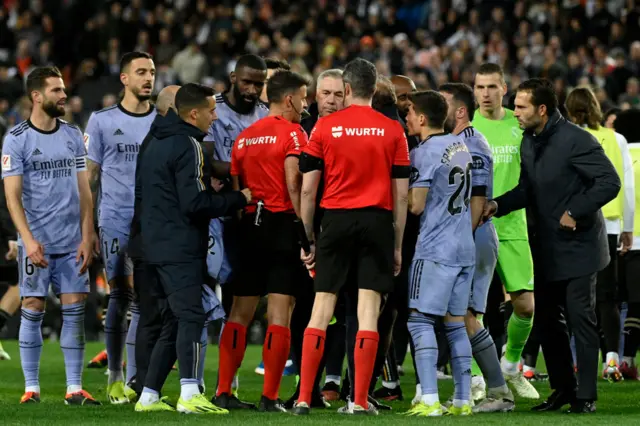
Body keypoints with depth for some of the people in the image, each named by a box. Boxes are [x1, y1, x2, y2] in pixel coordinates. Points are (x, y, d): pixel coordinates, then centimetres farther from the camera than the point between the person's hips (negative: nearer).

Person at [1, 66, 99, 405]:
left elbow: (83, 190, 10)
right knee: (33, 309, -1)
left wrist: (87, 237, 1)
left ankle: (74, 388, 4)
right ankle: (31, 387, 6)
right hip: (36, 243, -4)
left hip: (72, 243, 4)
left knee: (75, 311, 1)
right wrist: (29, 239, -19)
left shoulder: (73, 135, 9)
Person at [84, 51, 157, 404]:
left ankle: (134, 381, -4)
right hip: (114, 222, -1)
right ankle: (115, 378, 13)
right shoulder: (102, 121, 5)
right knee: (119, 299, 2)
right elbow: (90, 177, 8)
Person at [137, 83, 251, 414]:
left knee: (173, 321, 14)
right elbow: (195, 203, -19)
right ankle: (190, 395, -24)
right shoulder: (189, 146, -12)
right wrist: (239, 199, -9)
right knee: (191, 317, -14)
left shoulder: (157, 144, 18)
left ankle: (148, 395, 13)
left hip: (156, 247, 9)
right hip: (181, 249, -9)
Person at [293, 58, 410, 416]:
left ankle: (304, 397, 2)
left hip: (336, 220, 0)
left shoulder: (325, 127, 2)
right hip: (377, 223, 0)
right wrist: (398, 245, 9)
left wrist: (308, 238, 10)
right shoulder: (393, 131, 3)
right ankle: (361, 401, -3)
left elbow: (307, 189, 1)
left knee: (321, 309, 5)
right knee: (368, 312, 0)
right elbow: (401, 195, 2)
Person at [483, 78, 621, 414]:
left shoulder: (575, 140, -17)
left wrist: (575, 212, -20)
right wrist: (498, 205, -5)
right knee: (547, 319, 10)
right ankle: (563, 388, 22)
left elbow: (610, 182, -19)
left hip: (578, 246, -8)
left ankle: (586, 396, 1)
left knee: (581, 319, -4)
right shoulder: (529, 143, 8)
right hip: (548, 248, 8)